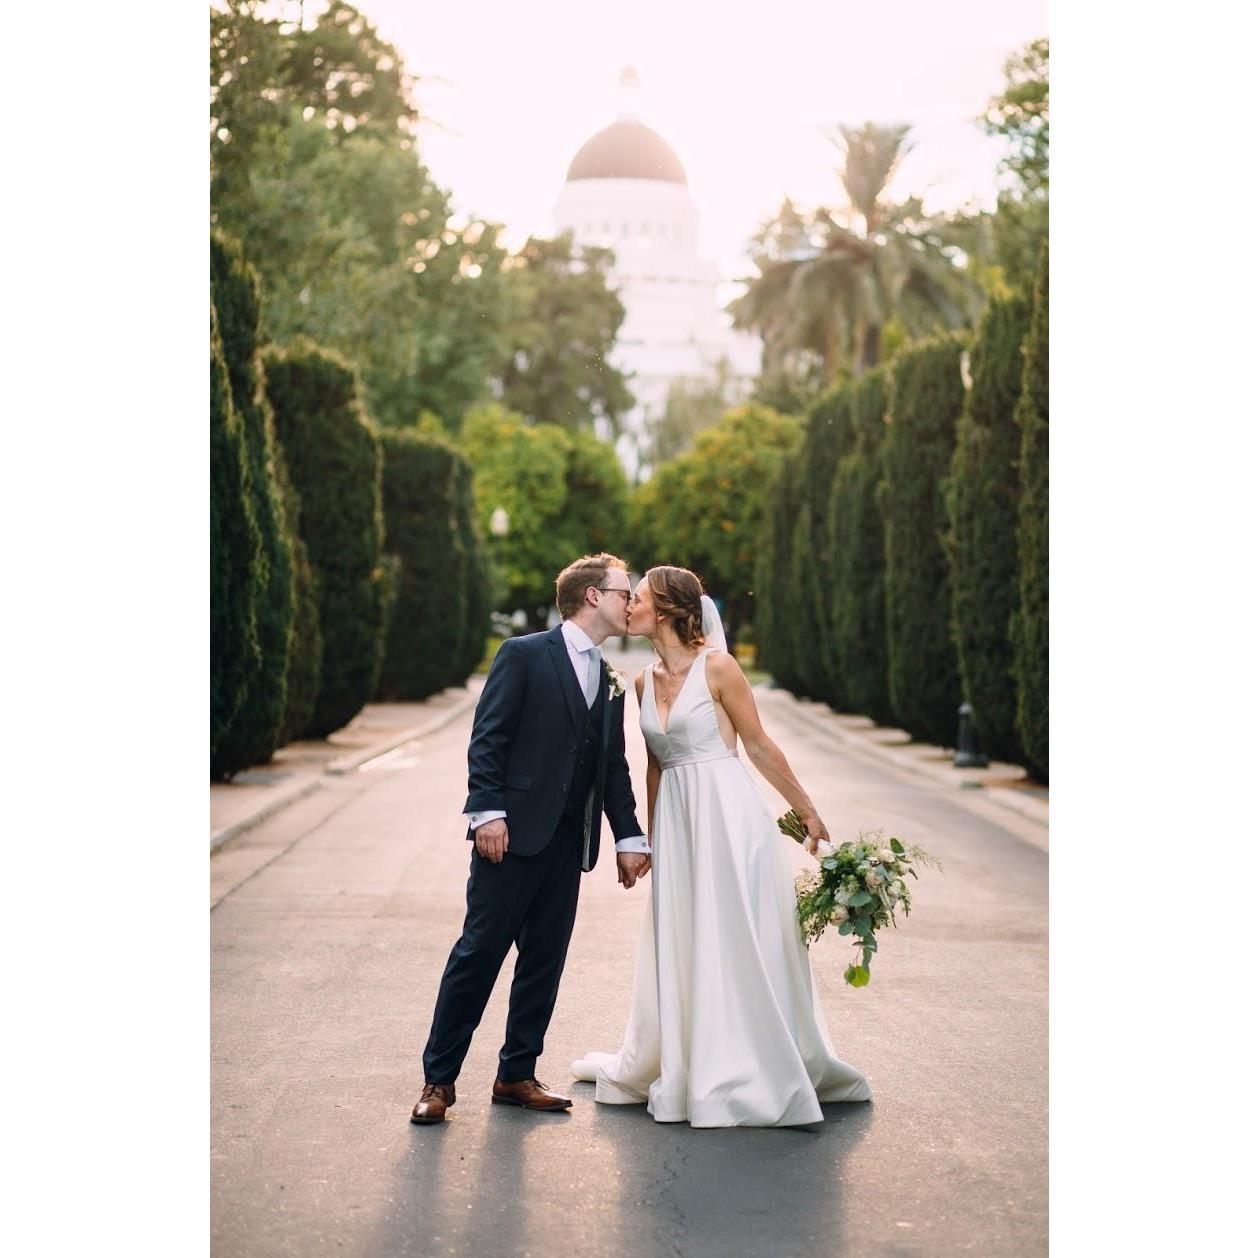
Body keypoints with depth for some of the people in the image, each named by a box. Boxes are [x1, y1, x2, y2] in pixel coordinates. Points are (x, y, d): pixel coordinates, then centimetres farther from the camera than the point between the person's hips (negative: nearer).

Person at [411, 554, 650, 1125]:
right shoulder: (523, 655, -3)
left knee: (544, 960, 8)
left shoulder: (609, 682, 17)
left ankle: (517, 1075, 19)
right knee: (479, 950, -4)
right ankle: (439, 1078, 4)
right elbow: (487, 739, -9)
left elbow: (614, 767, 19)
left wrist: (629, 836, 12)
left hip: (569, 842, 7)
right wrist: (488, 811, -18)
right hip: (514, 832, -6)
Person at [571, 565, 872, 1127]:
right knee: (677, 944, 12)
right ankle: (663, 1066, 25)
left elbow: (758, 745, -4)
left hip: (726, 813, -6)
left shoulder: (716, 666, -9)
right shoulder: (646, 682, 10)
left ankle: (752, 1078, 7)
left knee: (734, 942, -3)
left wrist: (808, 813, -1)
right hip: (675, 818, 6)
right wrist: (650, 839, 19)